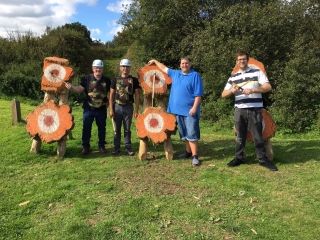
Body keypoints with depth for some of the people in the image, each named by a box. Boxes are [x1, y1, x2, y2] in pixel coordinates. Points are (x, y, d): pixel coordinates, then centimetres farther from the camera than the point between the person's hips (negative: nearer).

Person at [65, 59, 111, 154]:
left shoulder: (107, 80, 1)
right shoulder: (87, 78, -2)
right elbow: (80, 89, -5)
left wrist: (109, 102, 2)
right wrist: (71, 87, -22)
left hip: (102, 109, 1)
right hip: (88, 109, -1)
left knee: (102, 128, 11)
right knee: (86, 128, 5)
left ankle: (101, 146, 25)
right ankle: (86, 146, 18)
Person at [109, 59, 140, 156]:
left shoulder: (134, 80, 1)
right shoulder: (115, 79, 4)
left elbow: (137, 95, 1)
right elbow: (111, 95, 4)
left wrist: (136, 110, -5)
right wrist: (111, 109, -4)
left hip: (128, 107, -1)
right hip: (117, 106, 1)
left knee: (127, 129, 6)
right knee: (117, 129, 7)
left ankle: (128, 147, 15)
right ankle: (116, 147, 18)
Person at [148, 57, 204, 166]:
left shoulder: (195, 76, -5)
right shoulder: (175, 74, 14)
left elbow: (198, 94, -11)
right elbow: (164, 68, 32)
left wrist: (194, 107, -18)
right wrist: (155, 61, 38)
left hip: (190, 110, -6)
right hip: (178, 110, 6)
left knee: (192, 134, -7)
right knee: (184, 133, 14)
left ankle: (195, 156, -3)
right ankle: (188, 152, 26)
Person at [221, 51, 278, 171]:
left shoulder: (257, 72, 5)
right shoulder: (233, 77, 13)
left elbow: (268, 87, -5)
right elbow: (223, 94, 9)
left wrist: (252, 90, -18)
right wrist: (232, 90, -13)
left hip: (255, 110, -2)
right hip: (239, 110, 3)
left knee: (258, 136, 2)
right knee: (240, 136, 9)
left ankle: (263, 159, 13)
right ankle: (239, 158, 20)